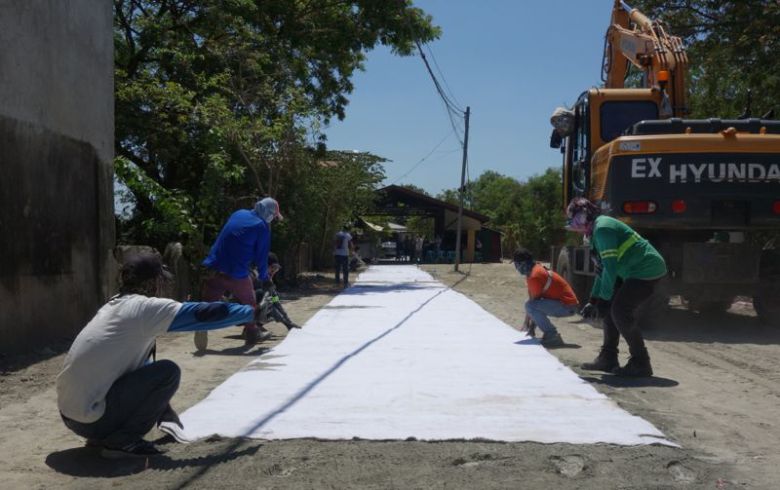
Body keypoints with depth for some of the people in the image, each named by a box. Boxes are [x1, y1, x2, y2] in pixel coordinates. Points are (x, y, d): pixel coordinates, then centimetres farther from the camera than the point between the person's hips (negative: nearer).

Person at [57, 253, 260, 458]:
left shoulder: (114, 305, 14)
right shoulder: (146, 307, -11)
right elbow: (204, 313, -9)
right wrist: (250, 311, 6)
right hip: (91, 419, -9)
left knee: (147, 371, 24)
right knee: (168, 372, -7)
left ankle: (103, 436, 16)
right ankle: (121, 439, -5)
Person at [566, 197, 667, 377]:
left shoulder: (602, 228, -17)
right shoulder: (597, 231, 16)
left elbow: (610, 267, -22)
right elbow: (603, 269, 20)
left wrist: (603, 299, -16)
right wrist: (593, 300, 18)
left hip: (647, 271, -10)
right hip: (634, 272, 10)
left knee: (620, 312, -13)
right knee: (610, 308, 10)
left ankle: (640, 364, -5)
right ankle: (608, 359, 17)